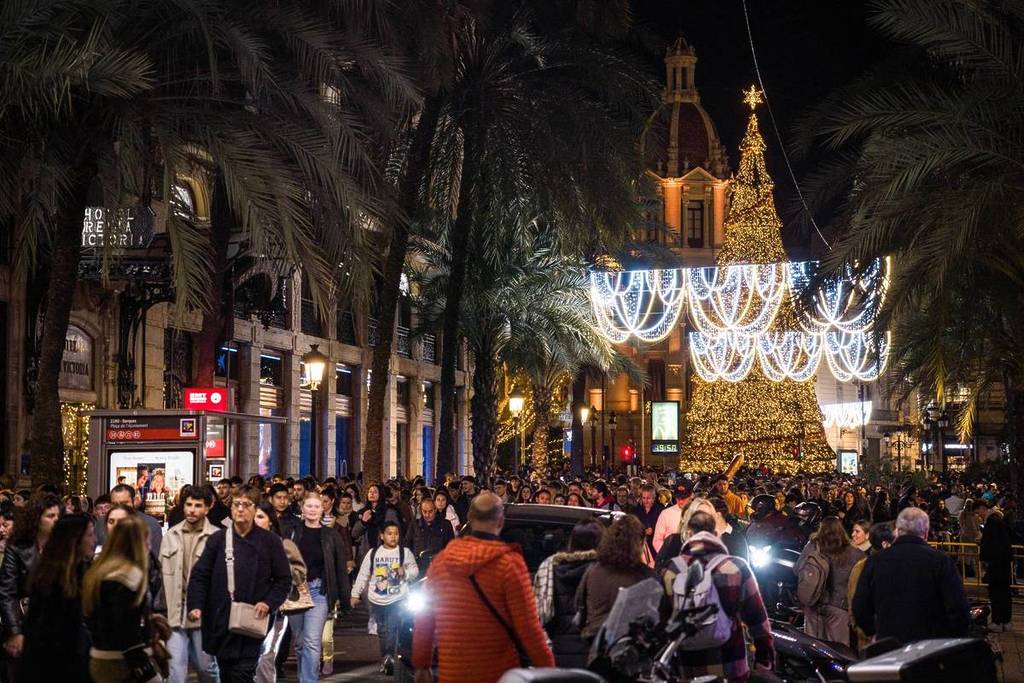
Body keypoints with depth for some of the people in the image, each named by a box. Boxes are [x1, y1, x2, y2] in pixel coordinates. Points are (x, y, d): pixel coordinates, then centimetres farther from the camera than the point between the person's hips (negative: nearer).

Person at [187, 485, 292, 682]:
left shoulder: (269, 541, 1)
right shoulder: (218, 539, 5)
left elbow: (284, 579, 6)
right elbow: (199, 575, 3)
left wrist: (269, 603, -9)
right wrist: (195, 605, -10)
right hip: (220, 622, 2)